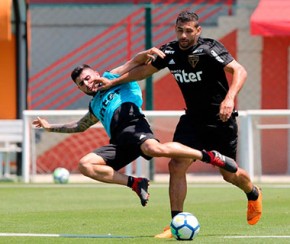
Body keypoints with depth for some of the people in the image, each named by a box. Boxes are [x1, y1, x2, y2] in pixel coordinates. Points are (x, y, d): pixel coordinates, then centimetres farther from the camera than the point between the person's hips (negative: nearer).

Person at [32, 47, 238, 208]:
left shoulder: (112, 77, 24)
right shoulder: (94, 107, 38)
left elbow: (134, 63, 11)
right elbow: (80, 126, 54)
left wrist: (146, 54, -12)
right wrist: (51, 127, 55)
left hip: (133, 124, -7)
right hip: (119, 142, 7)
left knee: (154, 148, -39)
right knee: (85, 165, -15)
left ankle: (210, 157, -26)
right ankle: (135, 183, -16)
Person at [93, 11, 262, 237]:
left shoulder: (209, 49, -20)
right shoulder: (169, 51, -2)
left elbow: (239, 71, -31)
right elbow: (145, 69, 16)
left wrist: (230, 98, -47)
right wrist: (114, 82, 18)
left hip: (221, 119, -4)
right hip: (192, 118, 5)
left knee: (229, 174, 8)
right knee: (177, 165, -13)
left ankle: (254, 193, 43)